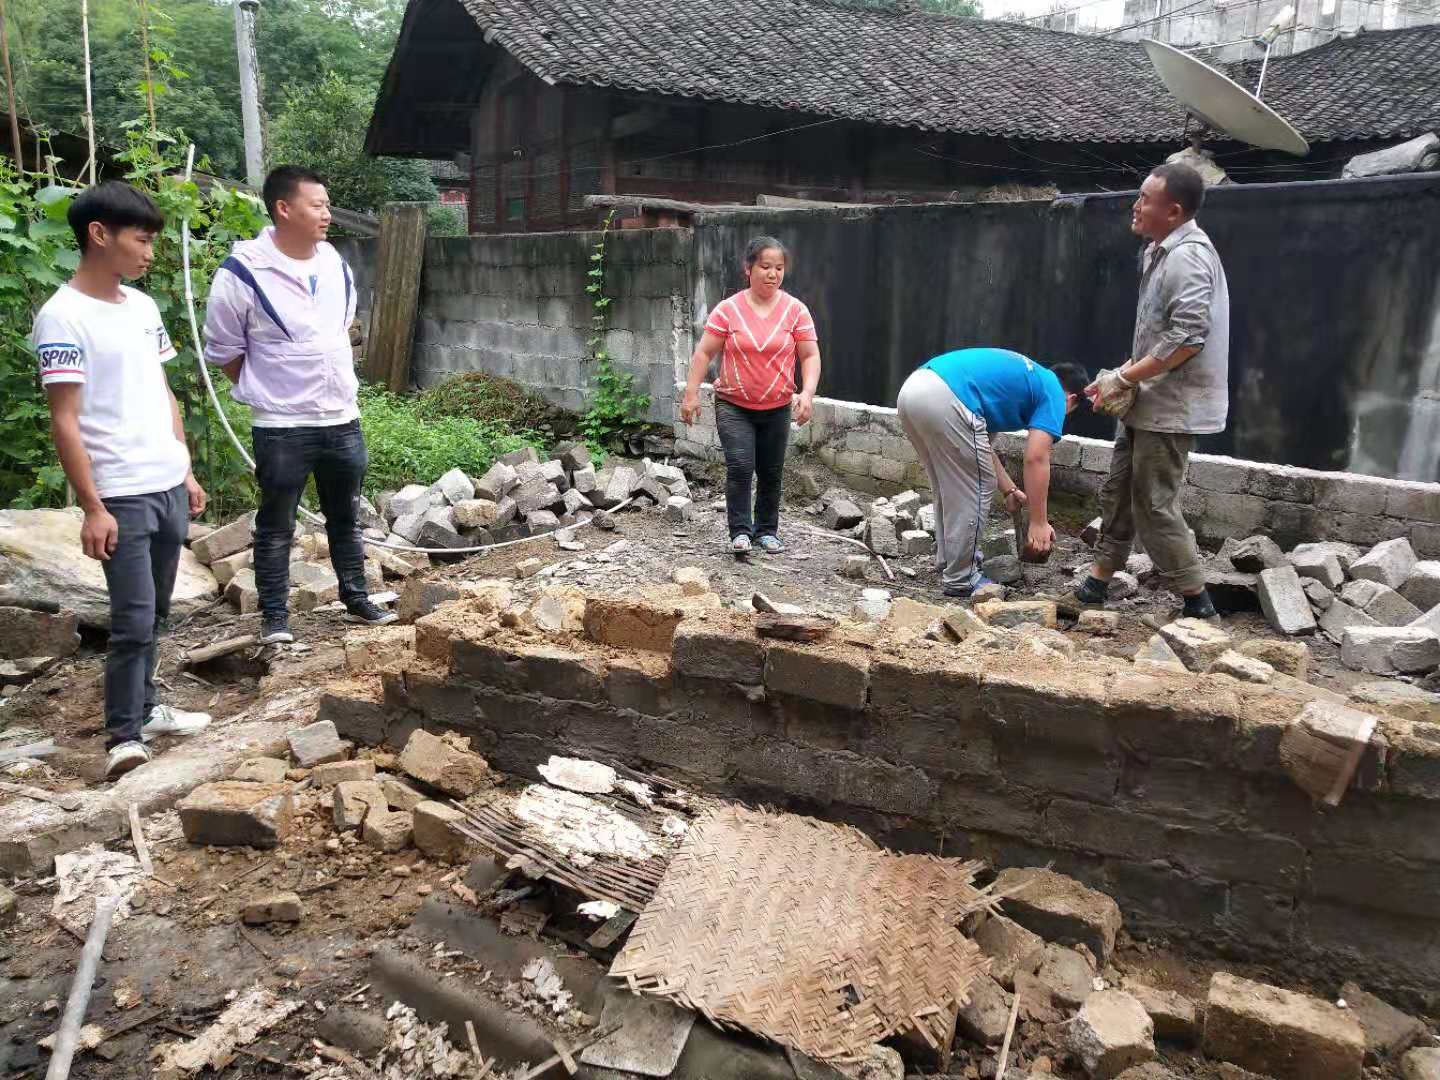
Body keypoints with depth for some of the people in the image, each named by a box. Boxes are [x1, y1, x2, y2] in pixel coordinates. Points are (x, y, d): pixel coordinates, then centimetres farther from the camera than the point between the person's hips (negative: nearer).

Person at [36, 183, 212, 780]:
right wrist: (93, 508, -17)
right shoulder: (63, 317, -12)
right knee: (134, 621, -5)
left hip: (169, 487, 7)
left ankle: (143, 709, 29)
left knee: (153, 614, 16)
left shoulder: (142, 306, 10)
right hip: (122, 497, -7)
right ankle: (122, 737, 6)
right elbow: (64, 422, -14)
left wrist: (188, 472, 15)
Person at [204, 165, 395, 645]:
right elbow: (223, 352, -5)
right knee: (276, 527, 7)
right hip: (282, 427, -5)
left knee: (346, 518, 17)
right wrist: (270, 392, 1)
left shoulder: (335, 264, 3)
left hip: (343, 419, 5)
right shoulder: (242, 274, -15)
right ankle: (275, 617, 19)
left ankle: (356, 599, 32)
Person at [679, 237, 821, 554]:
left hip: (777, 408, 2)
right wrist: (691, 393, -9)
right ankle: (740, 531, -5)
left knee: (771, 473, 10)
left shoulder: (796, 310, -3)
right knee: (740, 466, -16)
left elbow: (810, 356, -3)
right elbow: (704, 352, -3)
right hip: (733, 406, -2)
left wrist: (807, 392, -18)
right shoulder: (728, 309, -6)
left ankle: (766, 531, 25)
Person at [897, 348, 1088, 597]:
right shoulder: (1052, 393, 12)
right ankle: (960, 579, 15)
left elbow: (979, 444, 34)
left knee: (950, 489, 24)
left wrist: (1009, 490, 39)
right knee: (975, 491, 8)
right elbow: (1036, 458, 1)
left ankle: (947, 561, 37)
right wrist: (1039, 523, 6)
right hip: (945, 399, -9)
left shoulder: (1017, 376, 35)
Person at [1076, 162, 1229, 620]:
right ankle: (1099, 578, 26)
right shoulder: (1162, 251, 13)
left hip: (1170, 406, -10)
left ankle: (1197, 601, 8)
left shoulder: (1187, 256, -19)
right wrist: (1125, 373, 8)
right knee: (1118, 490, 15)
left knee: (1154, 505, -4)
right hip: (1147, 401, 10)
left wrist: (1124, 379, -20)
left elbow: (1188, 339, -27)